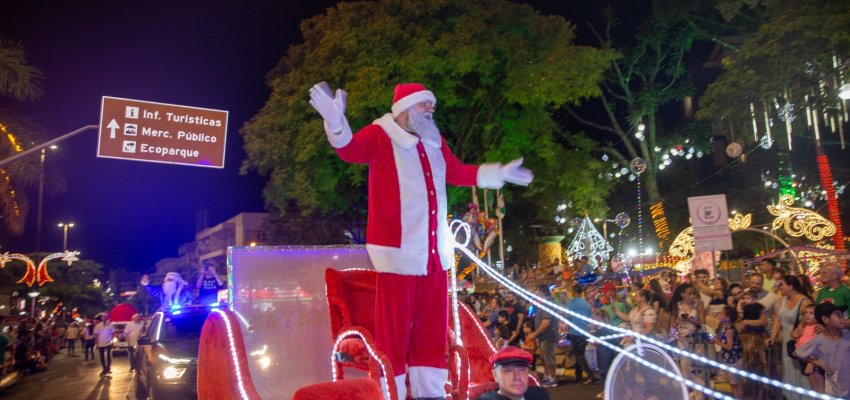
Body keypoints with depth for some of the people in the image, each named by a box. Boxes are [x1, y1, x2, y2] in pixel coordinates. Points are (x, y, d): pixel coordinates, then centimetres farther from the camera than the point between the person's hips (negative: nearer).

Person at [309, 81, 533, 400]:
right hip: (399, 252, -7)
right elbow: (351, 150, -26)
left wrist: (499, 173, 34)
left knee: (432, 329, 15)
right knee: (393, 331, -1)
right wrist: (336, 122, -47)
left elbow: (457, 172, 30)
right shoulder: (380, 136, -6)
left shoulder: (434, 141, 16)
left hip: (434, 252, 7)